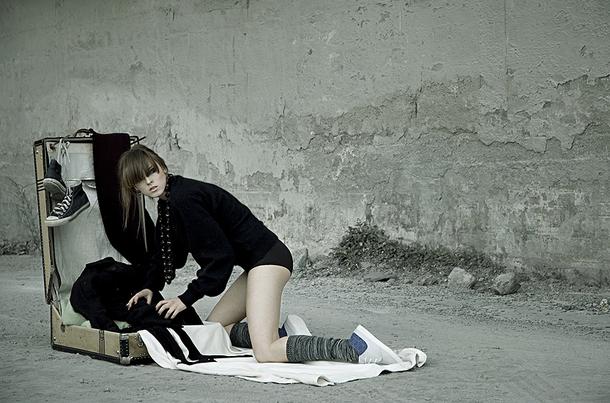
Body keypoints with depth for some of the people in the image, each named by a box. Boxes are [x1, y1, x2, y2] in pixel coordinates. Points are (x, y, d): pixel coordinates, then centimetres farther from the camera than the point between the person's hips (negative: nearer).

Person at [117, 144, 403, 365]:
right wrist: (150, 288, 16)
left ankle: (356, 347, -27)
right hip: (259, 263, 10)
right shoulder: (169, 201, 14)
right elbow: (168, 255, 28)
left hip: (267, 258, -10)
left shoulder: (183, 198, -16)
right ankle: (281, 332, 12)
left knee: (266, 354, -21)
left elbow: (219, 256, -16)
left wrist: (187, 299, -9)